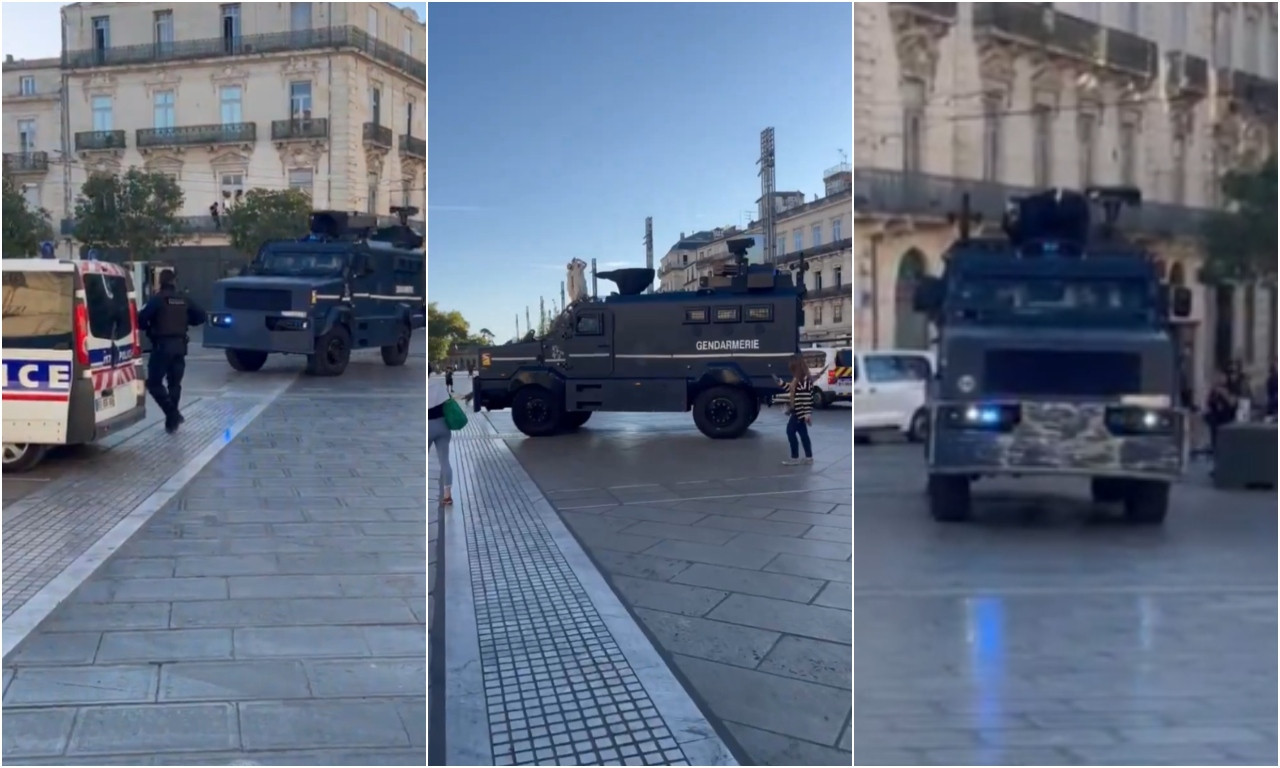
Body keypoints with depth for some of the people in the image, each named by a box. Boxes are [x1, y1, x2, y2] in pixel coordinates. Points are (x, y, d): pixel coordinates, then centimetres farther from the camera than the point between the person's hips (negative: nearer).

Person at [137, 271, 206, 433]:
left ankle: (172, 413, -13)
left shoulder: (157, 299, -8)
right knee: (174, 383, 14)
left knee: (154, 382, 2)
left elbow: (142, 317, -17)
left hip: (162, 345, -5)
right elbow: (202, 316, 13)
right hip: (180, 345, 5)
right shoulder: (184, 300, 7)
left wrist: (144, 328, 4)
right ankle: (172, 419, 17)